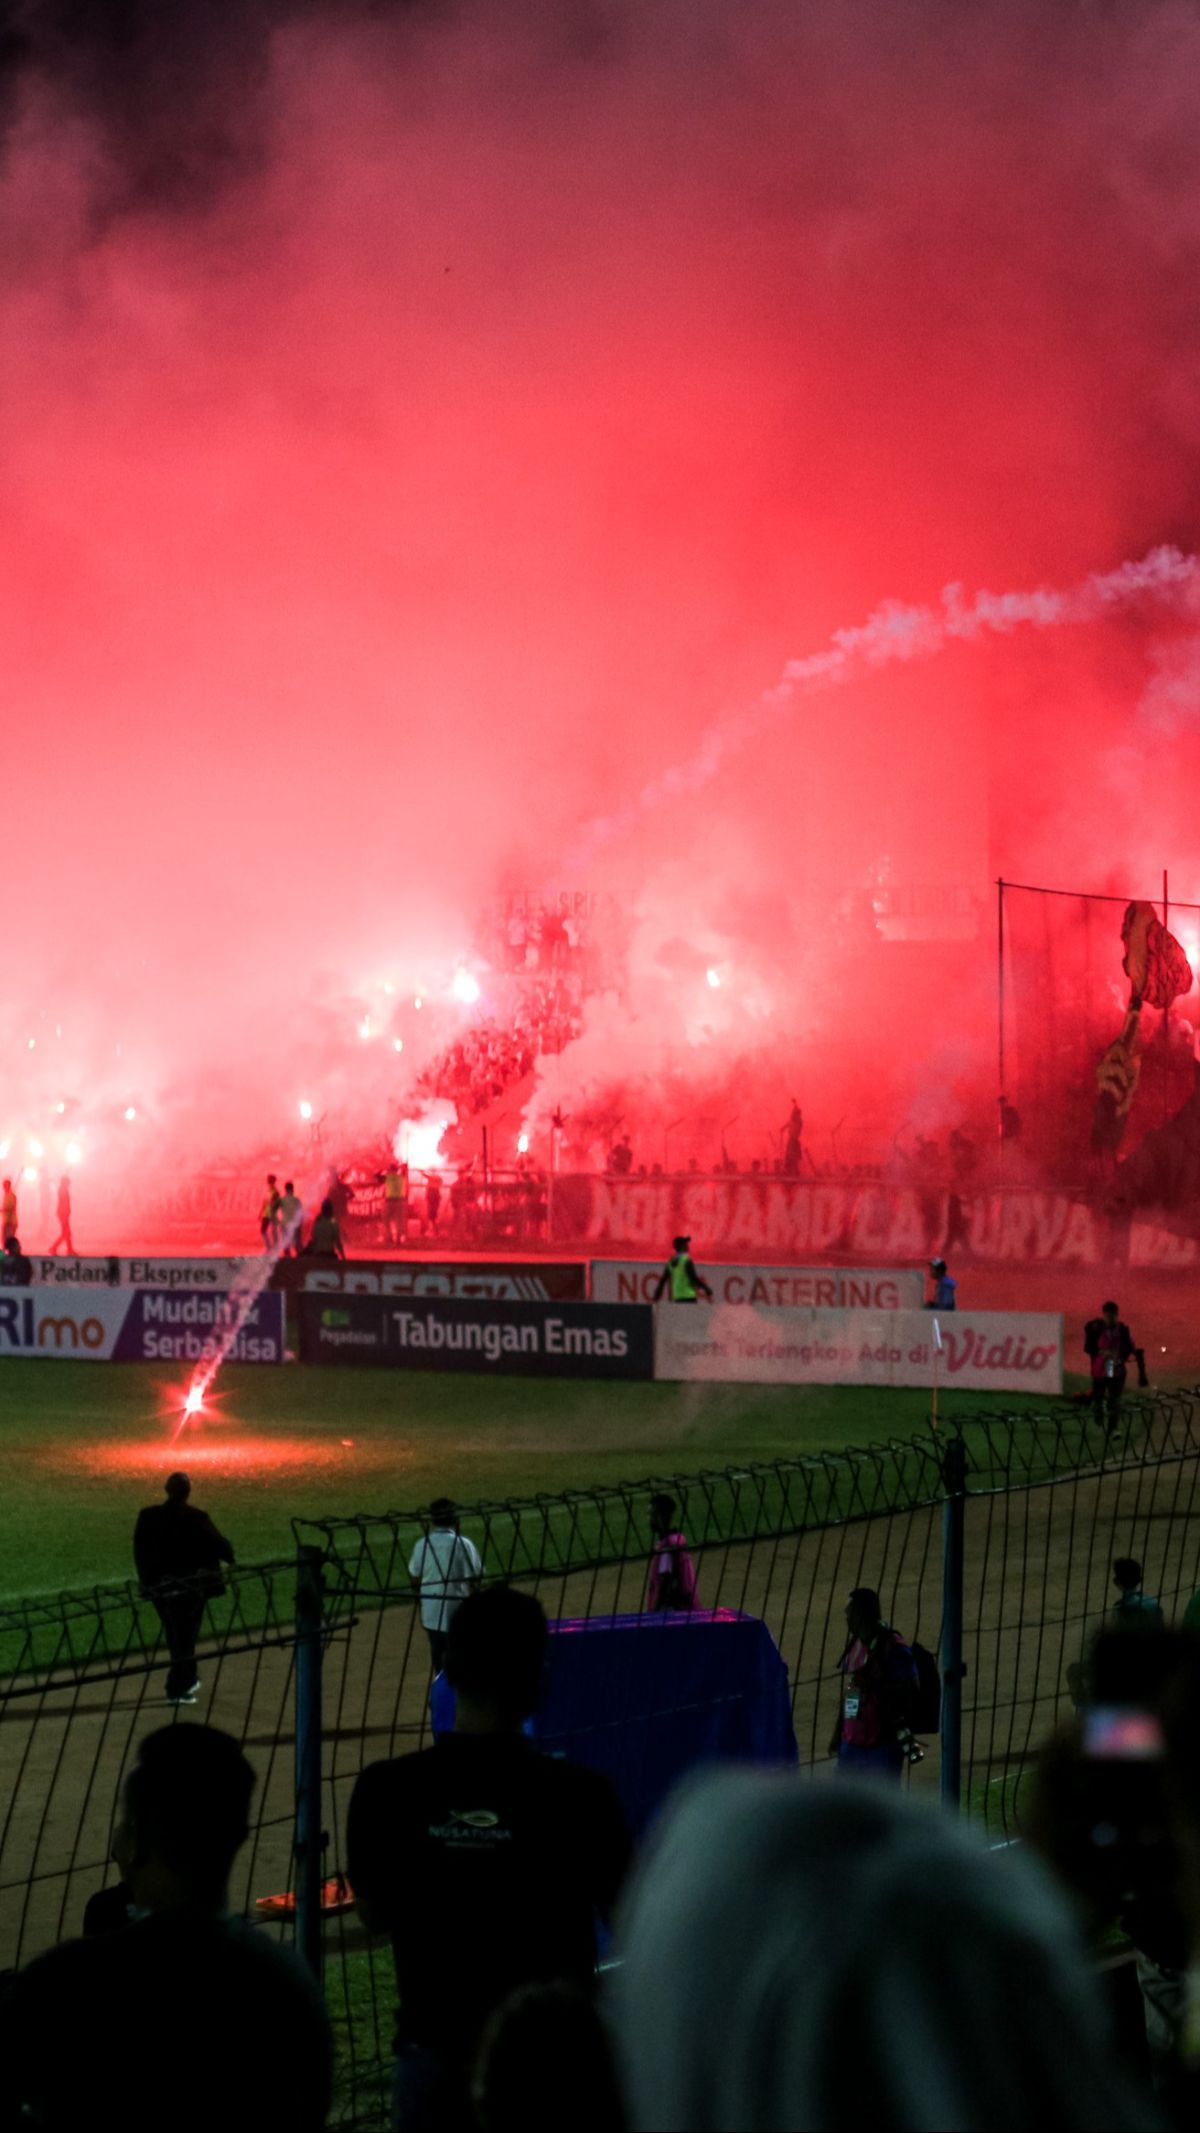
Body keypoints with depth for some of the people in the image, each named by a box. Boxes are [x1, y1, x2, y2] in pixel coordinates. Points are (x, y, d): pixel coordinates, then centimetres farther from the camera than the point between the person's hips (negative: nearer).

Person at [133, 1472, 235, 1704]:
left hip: (160, 1586, 4)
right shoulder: (196, 1519, -15)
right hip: (192, 1586, -4)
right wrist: (230, 1558, 14)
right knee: (186, 1635, 5)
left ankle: (187, 1680, 32)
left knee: (174, 1635, 20)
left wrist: (147, 1579, 12)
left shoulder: (147, 1517, -6)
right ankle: (177, 1689, 2)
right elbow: (218, 1544, -7)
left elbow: (139, 1552, 0)